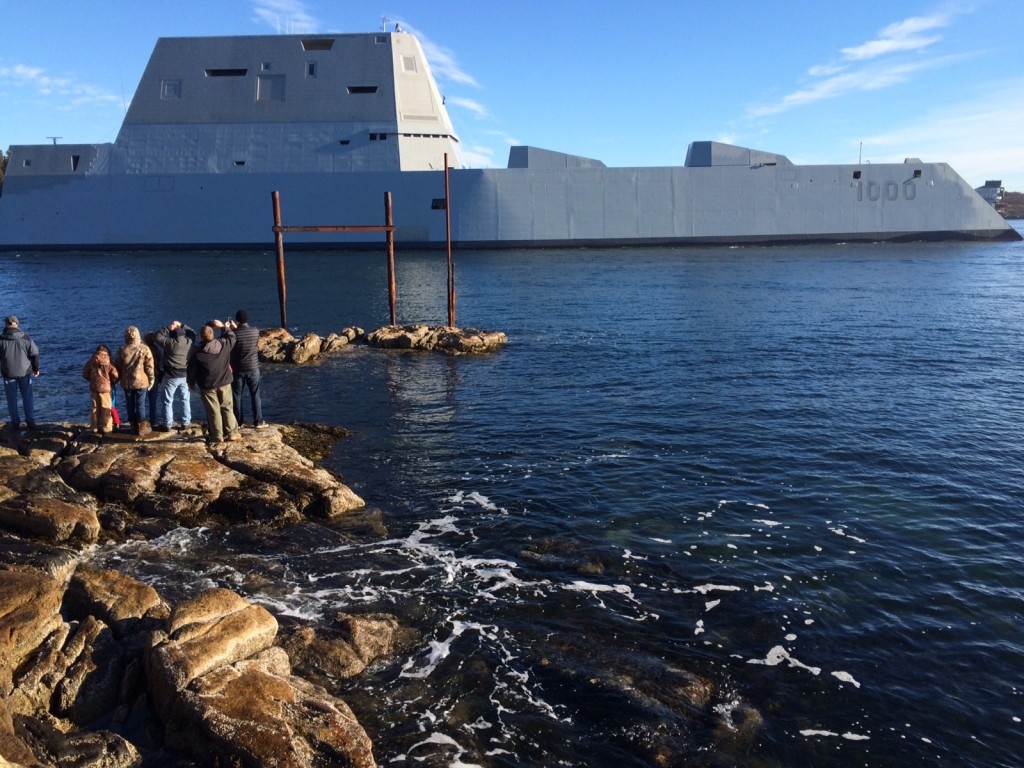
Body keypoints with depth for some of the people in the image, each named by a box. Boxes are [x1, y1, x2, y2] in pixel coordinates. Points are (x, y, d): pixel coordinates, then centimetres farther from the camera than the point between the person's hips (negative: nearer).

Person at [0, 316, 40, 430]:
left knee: (12, 399, 10)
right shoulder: (25, 338, -6)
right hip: (25, 372, 1)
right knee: (27, 397, 11)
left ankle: (15, 422, 13)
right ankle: (31, 422, 13)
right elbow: (35, 354, -1)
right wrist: (36, 369, 12)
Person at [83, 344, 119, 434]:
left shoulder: (91, 362, 0)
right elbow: (115, 376, -14)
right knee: (105, 409, 3)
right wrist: (112, 383, 7)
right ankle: (106, 429, 4)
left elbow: (85, 374, 8)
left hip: (93, 388, 4)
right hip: (105, 388, -3)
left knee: (95, 409, 12)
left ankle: (95, 428, 17)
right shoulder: (108, 364, -11)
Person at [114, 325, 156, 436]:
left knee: (130, 405, 11)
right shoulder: (144, 349, -10)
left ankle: (134, 427, 16)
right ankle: (142, 428, 7)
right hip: (141, 381, -1)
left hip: (127, 382, 1)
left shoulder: (122, 350, -5)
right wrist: (151, 380, 4)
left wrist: (119, 379, 18)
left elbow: (118, 367, 3)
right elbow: (149, 366, -6)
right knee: (140, 405, 5)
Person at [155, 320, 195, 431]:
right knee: (185, 400, 15)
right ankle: (185, 423, 18)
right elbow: (192, 332, 19)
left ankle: (167, 425, 9)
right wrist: (182, 325, 14)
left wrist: (168, 328, -1)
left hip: (171, 376, -4)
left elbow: (158, 336, -4)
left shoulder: (170, 343, -15)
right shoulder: (190, 342, -1)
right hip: (186, 376, 4)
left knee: (168, 401, 6)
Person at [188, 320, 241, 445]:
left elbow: (192, 370, -4)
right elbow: (232, 337, 15)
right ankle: (231, 432, 17)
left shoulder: (198, 353, -12)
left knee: (213, 411, 4)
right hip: (224, 383, 3)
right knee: (227, 407, 13)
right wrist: (223, 327, 19)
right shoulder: (224, 344, -8)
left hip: (207, 386, -2)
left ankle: (217, 436, 9)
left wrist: (191, 383, 12)